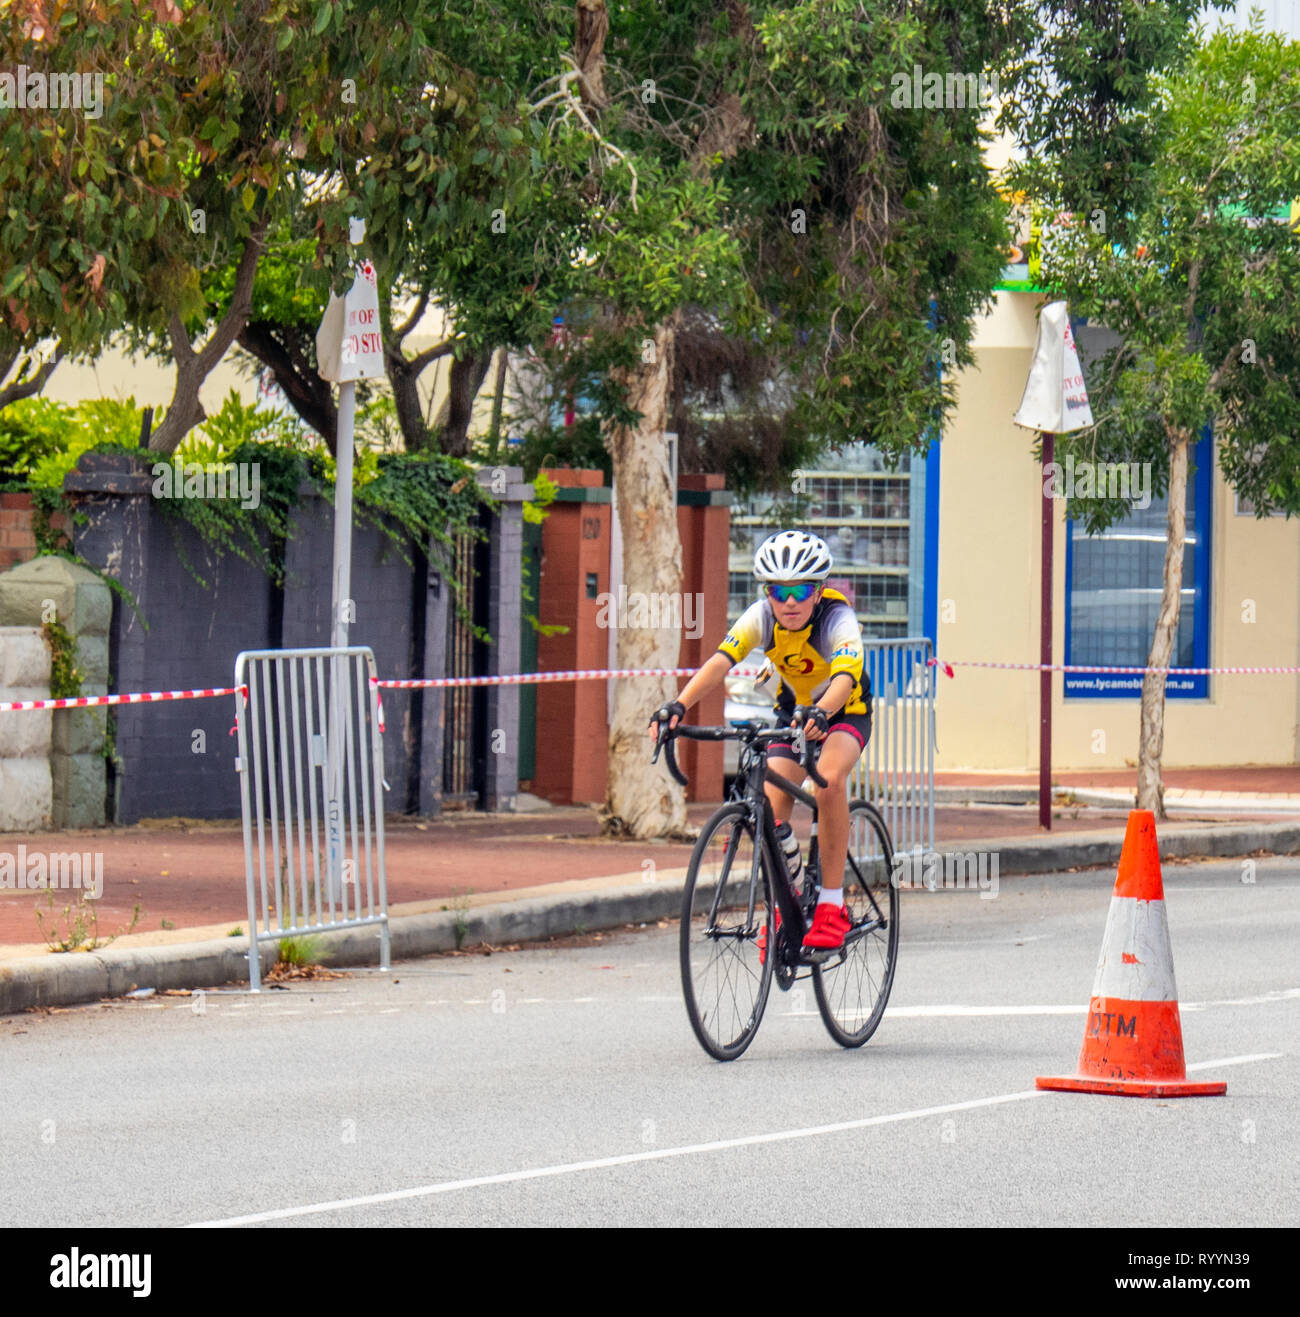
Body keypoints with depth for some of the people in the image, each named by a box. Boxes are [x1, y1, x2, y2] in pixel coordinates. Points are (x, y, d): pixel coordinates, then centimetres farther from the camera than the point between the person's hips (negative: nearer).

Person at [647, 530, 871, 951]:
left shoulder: (837, 619, -31)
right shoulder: (761, 616, -22)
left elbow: (844, 678, -48)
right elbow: (720, 662, -36)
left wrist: (820, 713, -70)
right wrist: (679, 705, -53)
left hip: (846, 711, -4)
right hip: (793, 710, 4)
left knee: (829, 781, -32)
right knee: (773, 797, -17)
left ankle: (831, 905, -24)